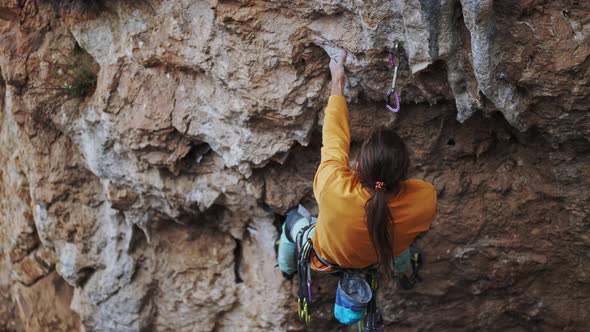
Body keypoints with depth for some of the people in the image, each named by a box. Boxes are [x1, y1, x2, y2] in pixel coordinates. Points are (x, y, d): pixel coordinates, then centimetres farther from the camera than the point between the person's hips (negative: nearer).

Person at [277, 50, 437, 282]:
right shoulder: (425, 199, -42)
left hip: (326, 260, -1)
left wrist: (337, 85, -14)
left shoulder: (334, 188, -48)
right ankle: (402, 271, 59)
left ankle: (287, 269, 57)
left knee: (293, 218, 30)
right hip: (379, 260, 2)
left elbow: (335, 140, -28)